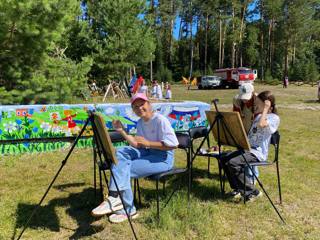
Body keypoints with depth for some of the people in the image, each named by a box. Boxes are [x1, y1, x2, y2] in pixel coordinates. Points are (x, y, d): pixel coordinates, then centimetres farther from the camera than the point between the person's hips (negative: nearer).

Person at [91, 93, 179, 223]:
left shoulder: (160, 120, -13)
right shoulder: (140, 123, 12)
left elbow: (173, 144, -21)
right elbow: (137, 145, 11)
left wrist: (147, 143, -22)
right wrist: (122, 131, 2)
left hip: (163, 158, -8)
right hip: (147, 153, 8)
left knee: (124, 169, -20)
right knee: (119, 152, -16)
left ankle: (128, 210, -10)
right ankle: (115, 198, -25)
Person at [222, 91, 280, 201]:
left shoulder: (274, 118, -6)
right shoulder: (259, 116, 19)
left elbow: (261, 124, -28)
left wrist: (265, 109, -17)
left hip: (258, 152, -9)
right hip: (248, 148, 9)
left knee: (233, 163, -26)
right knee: (224, 159, -6)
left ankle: (252, 192, -10)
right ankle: (238, 188, 7)